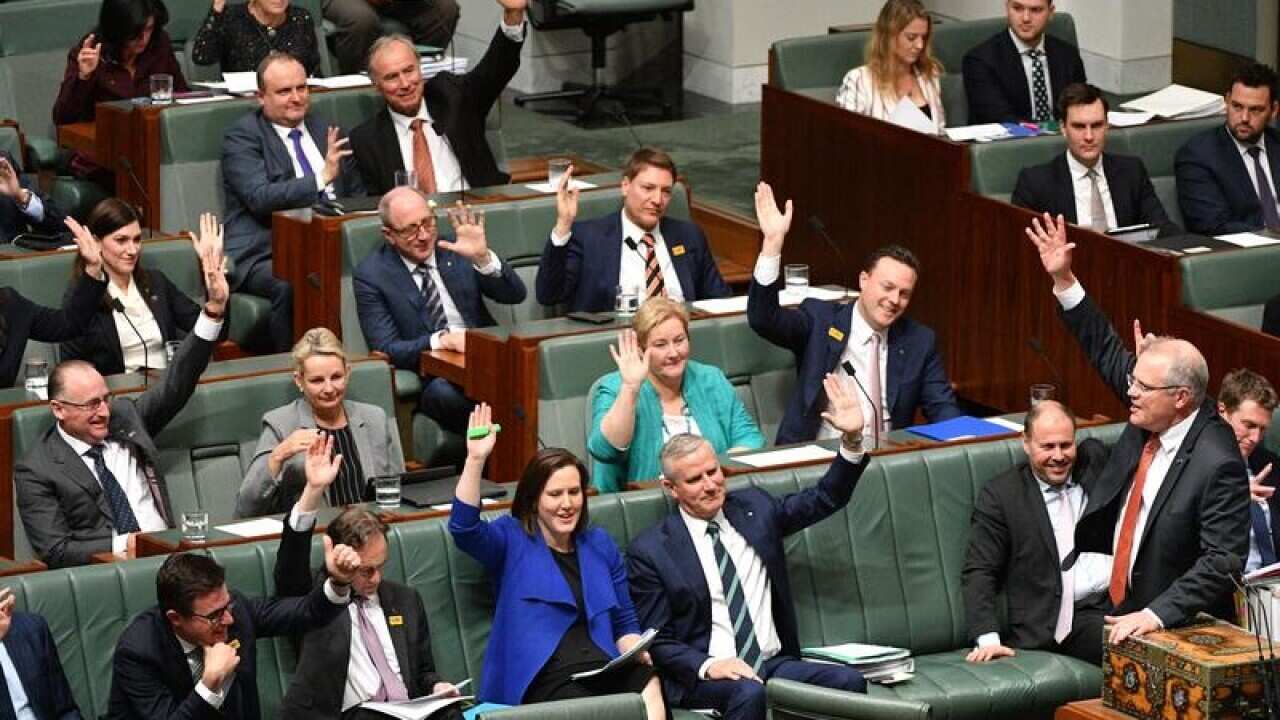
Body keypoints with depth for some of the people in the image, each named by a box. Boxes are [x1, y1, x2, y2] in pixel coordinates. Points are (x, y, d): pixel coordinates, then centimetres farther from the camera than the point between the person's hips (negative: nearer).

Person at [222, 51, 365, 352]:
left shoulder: (325, 133, 21)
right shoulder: (241, 136, 2)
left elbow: (357, 195, 27)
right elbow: (260, 198, -14)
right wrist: (321, 178, -23)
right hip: (266, 254, -5)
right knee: (292, 287, -37)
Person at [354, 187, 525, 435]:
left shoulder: (456, 250, 10)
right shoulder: (371, 275, 2)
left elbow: (515, 295, 3)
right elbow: (385, 349, -6)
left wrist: (483, 257, -16)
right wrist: (442, 340, -22)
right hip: (431, 379, -2)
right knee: (443, 392, -37)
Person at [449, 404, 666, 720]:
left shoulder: (600, 544, 24)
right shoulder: (512, 540, 12)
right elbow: (464, 528, -9)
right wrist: (476, 459, -18)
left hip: (604, 667, 4)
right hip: (544, 675, -4)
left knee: (648, 683, -33)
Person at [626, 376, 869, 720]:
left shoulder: (754, 508, 14)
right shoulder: (650, 550, 0)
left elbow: (826, 498, 18)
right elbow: (658, 641, -1)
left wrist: (852, 439, 2)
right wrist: (707, 665, -19)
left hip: (775, 662, 5)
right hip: (704, 674, -4)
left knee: (849, 681, -24)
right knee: (749, 692, -39)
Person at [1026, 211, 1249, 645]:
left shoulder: (1217, 465, -20)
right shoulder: (1150, 414, 1)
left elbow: (1223, 561, -23)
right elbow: (1107, 351, 13)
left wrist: (1155, 615, -28)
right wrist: (1063, 280, 8)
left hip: (1176, 630, -6)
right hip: (1116, 605, 7)